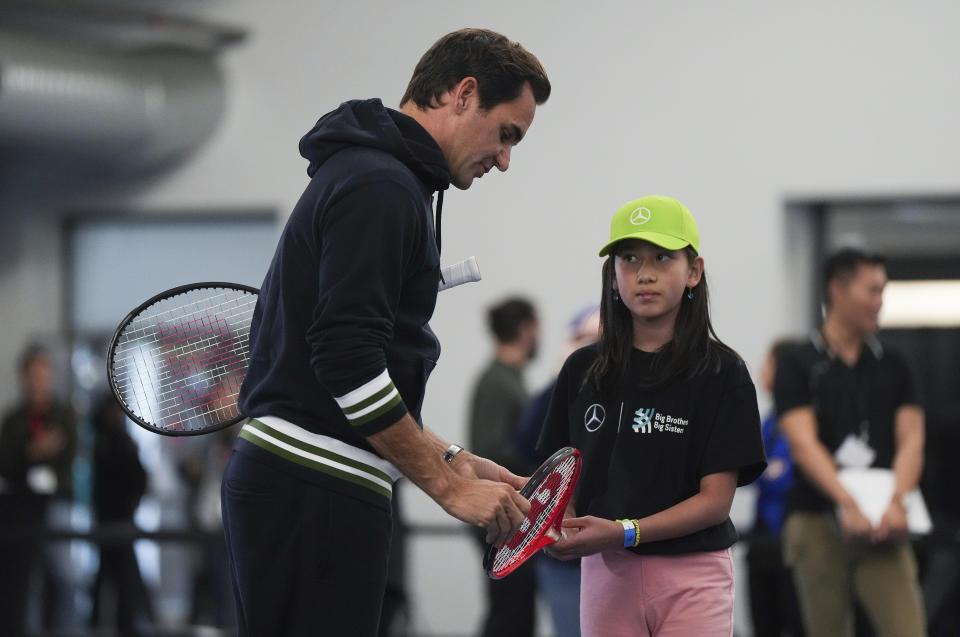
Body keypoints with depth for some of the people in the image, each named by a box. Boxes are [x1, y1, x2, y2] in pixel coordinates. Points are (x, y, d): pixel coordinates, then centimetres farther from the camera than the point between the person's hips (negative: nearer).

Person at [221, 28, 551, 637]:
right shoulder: (381, 188, -11)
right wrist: (448, 483, -14)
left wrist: (456, 461, 18)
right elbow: (347, 361, -21)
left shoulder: (364, 175, 22)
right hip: (314, 494, -10)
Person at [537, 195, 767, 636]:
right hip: (604, 570, 3)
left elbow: (716, 499, -8)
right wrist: (560, 531, -12)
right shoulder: (582, 370, 9)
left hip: (692, 573, -3)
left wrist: (623, 532, -21)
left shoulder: (722, 373, -3)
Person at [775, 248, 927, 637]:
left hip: (882, 527, 2)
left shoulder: (894, 367, 11)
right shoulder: (798, 366, 1)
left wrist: (896, 501, -18)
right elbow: (804, 444, -11)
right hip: (818, 521, -2)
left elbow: (911, 441, 2)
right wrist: (848, 503, -25)